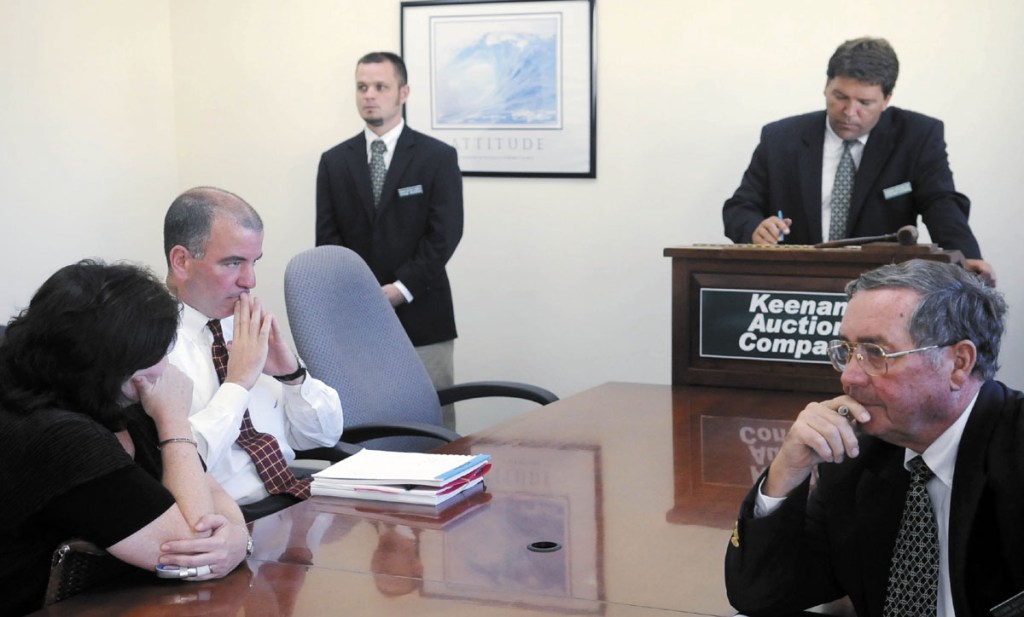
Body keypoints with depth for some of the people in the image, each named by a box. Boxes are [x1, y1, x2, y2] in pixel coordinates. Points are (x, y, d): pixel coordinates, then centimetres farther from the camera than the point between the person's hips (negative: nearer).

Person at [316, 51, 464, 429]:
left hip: (421, 315, -2)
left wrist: (401, 289, -13)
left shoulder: (438, 157, 1)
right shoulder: (334, 161, 10)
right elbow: (328, 238, 5)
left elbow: (445, 233, -6)